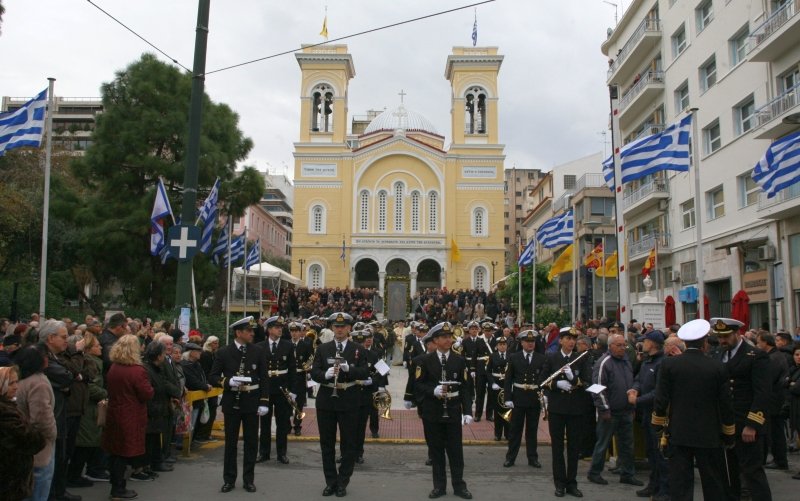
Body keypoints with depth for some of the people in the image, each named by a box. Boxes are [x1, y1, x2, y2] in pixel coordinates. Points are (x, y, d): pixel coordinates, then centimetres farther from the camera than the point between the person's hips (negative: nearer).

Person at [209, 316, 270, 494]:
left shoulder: (258, 352, 0)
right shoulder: (223, 353, -4)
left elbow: (264, 378, 0)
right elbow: (212, 377, -2)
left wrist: (264, 402, -6)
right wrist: (228, 381, -22)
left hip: (252, 402, 1)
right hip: (232, 403, -1)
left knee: (251, 442, 8)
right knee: (231, 442, 8)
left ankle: (249, 479, 20)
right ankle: (229, 479, 21)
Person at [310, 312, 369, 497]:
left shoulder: (358, 349, 1)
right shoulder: (322, 349, 4)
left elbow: (365, 373, -7)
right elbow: (314, 373, -3)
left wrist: (348, 368, -24)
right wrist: (326, 374, -24)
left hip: (349, 401, -1)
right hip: (326, 400, 1)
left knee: (348, 443, 4)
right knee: (327, 443, 9)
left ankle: (342, 482, 18)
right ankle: (330, 481, 21)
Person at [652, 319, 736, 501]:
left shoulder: (668, 364, -6)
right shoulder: (717, 367, -6)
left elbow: (661, 399, -4)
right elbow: (726, 404, 0)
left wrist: (658, 424, 11)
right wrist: (729, 435, 11)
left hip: (678, 433, 0)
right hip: (709, 435, 0)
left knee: (680, 484, 4)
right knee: (715, 485, 11)